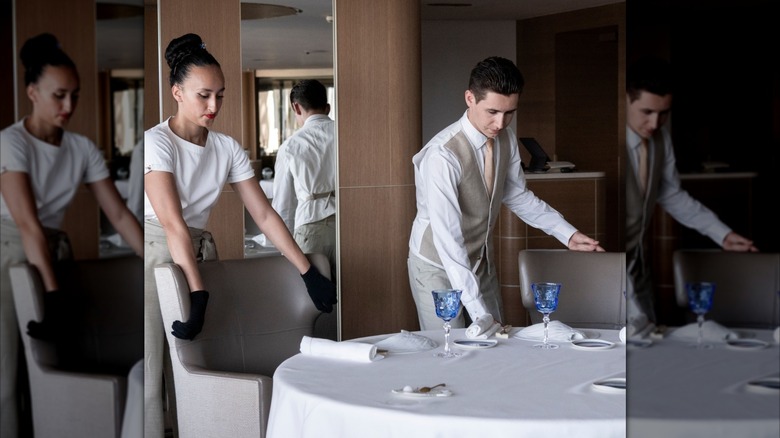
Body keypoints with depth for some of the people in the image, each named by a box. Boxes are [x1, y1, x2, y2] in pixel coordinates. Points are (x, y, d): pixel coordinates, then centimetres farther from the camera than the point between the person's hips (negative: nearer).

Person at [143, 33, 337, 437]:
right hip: (155, 253, -5)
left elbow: (264, 214, 5)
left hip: (200, 252, 5)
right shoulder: (156, 142, -11)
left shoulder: (227, 149, 6)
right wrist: (198, 295, -29)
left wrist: (308, 272, -1)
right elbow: (173, 223, -21)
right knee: (150, 373, -7)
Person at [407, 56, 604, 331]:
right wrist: (479, 313, -36)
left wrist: (567, 234, -3)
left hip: (482, 263, 6)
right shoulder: (442, 156, -31)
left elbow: (516, 195, 9)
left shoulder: (506, 138, -7)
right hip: (438, 268, -6)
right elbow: (448, 239, -33)